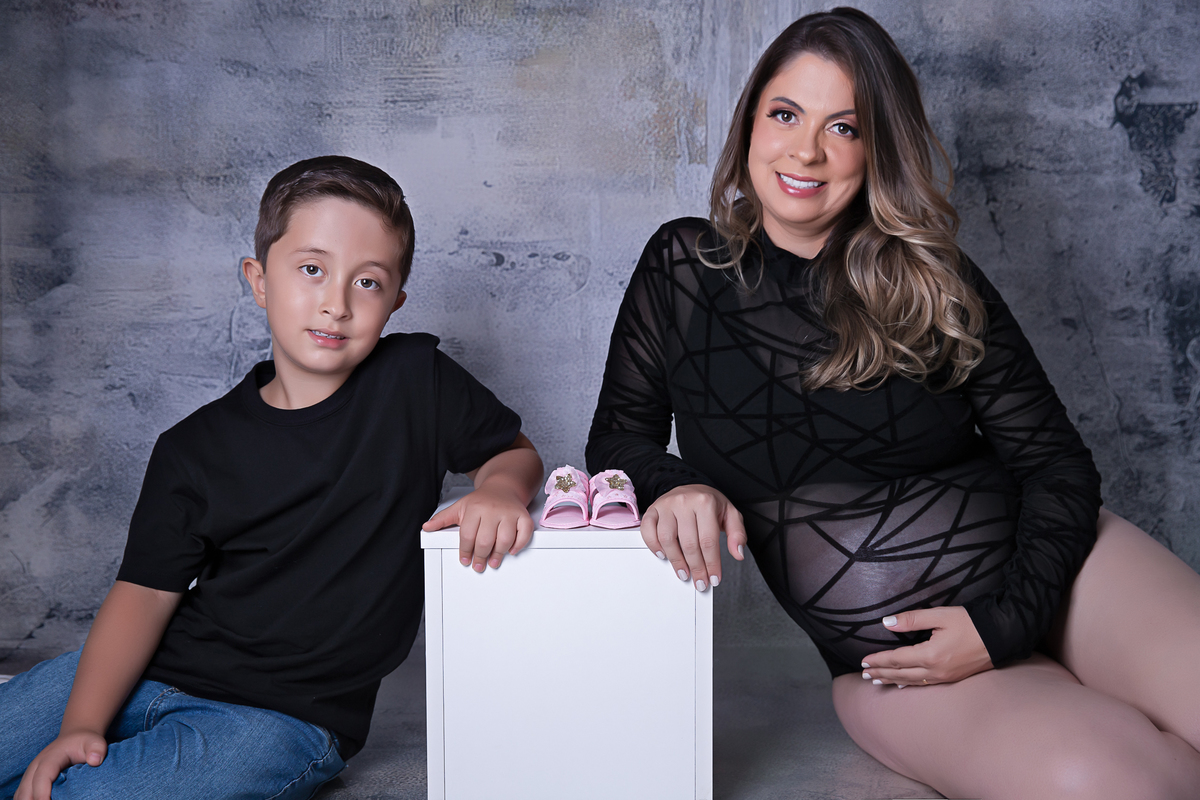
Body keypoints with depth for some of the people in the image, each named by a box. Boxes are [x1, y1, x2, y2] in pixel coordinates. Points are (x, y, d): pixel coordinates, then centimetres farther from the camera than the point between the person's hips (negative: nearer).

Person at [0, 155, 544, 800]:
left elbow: (513, 449, 8)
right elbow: (145, 592, -3)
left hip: (287, 717, -3)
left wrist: (501, 487, -17)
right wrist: (81, 723, -17)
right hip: (149, 675, 4)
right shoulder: (195, 450, 0)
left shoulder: (418, 379, -5)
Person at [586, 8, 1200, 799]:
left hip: (1041, 569, 2)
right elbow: (618, 435, 3)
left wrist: (1005, 620, -15)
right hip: (889, 656, -1)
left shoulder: (931, 280, -1)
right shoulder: (683, 268, 0)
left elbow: (1058, 463, -1)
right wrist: (672, 484, -20)